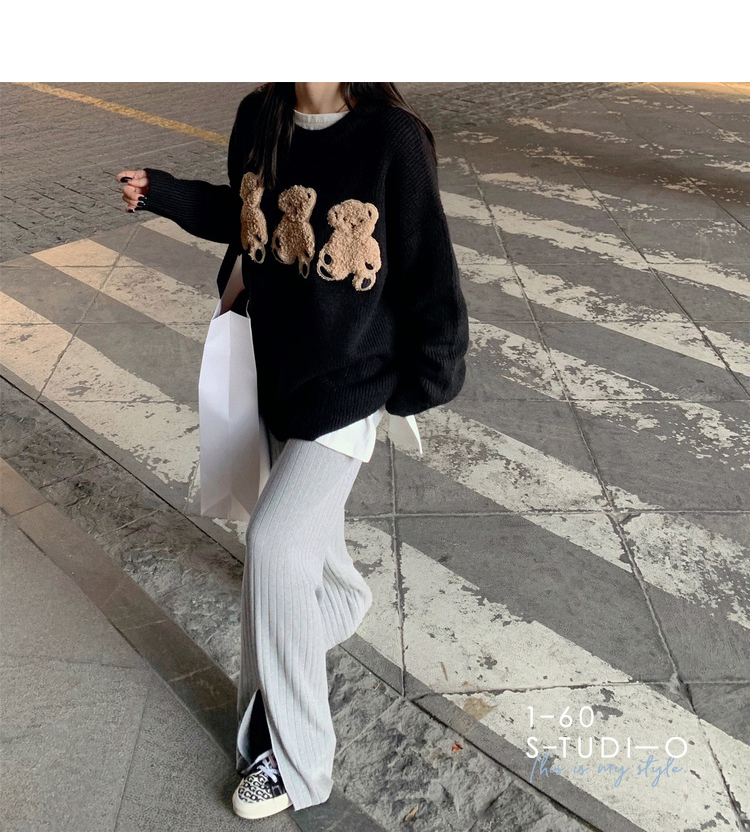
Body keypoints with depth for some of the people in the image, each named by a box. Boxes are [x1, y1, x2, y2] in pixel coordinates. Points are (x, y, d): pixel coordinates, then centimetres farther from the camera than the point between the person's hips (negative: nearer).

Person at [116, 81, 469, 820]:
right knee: (305, 523, 22)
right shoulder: (259, 118, -1)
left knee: (274, 543, -13)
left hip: (349, 388, -6)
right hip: (275, 372, 6)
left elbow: (428, 267, -12)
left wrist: (418, 386, -6)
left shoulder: (391, 140, -18)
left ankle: (292, 760, 8)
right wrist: (163, 195, 2)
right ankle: (341, 602, 59)